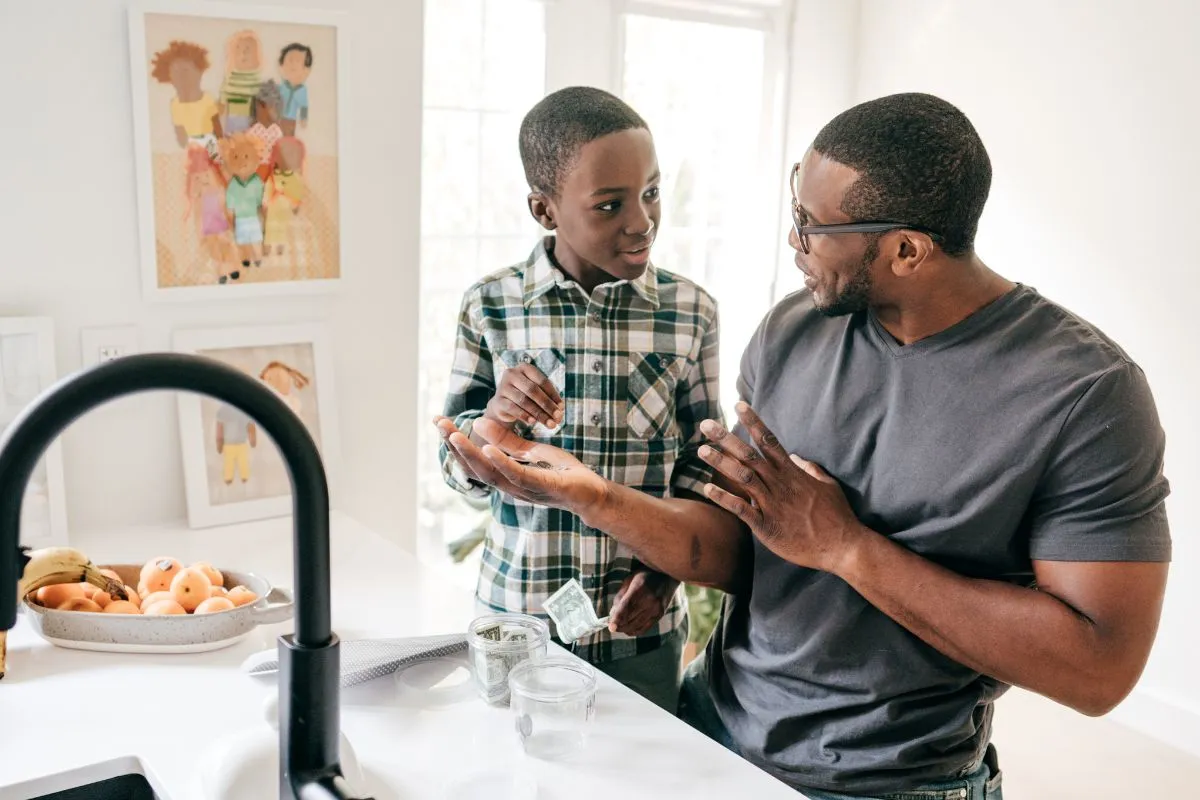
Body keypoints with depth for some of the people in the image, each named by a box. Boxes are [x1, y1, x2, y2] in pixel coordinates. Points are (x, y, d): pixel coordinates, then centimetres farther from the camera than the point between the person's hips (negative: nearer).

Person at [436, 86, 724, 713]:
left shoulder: (689, 312, -6)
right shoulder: (489, 307, -9)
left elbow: (700, 463, 3)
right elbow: (459, 471, -2)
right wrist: (492, 420, -23)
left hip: (642, 623, 1)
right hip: (516, 616, 0)